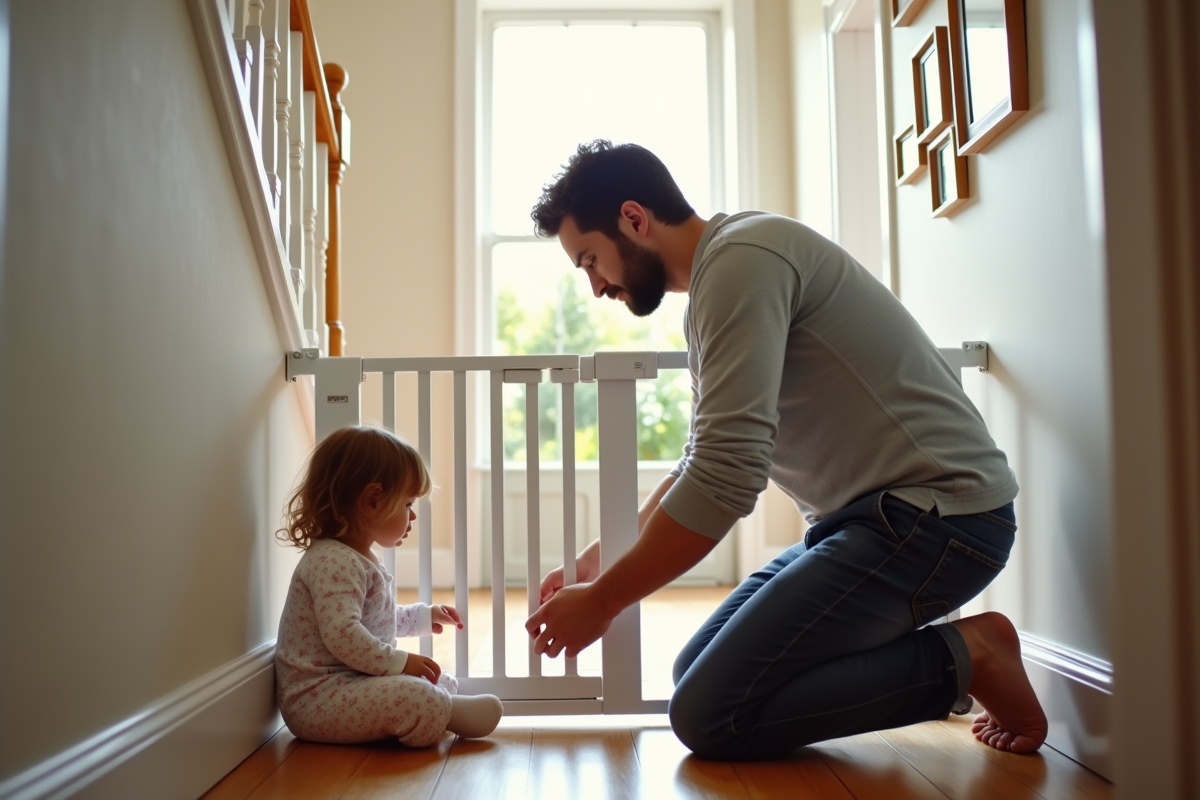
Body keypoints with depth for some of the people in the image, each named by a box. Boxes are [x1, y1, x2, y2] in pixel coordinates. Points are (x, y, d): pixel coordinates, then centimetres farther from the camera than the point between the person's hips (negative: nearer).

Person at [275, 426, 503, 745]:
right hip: (316, 699, -12)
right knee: (418, 700, -31)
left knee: (442, 682, 8)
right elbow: (342, 635, -32)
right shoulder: (333, 562, -21)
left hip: (352, 681, 12)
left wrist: (423, 617, 32)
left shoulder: (358, 559, 16)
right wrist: (399, 661, -25)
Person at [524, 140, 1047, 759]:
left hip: (935, 511, -10)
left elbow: (726, 479, -25)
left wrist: (601, 601, -13)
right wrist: (603, 557, 19)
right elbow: (704, 463, 25)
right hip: (870, 515, 10)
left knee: (709, 716, -15)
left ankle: (964, 657, -5)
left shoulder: (741, 257, -16)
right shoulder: (717, 281, 17)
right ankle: (948, 663, 10)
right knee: (697, 671, 9)